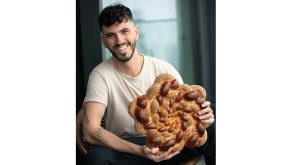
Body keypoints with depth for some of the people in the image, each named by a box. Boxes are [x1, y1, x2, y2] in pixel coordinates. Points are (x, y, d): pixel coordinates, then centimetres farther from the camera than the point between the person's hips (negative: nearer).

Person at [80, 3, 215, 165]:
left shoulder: (164, 69, -4)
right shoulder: (100, 76, -11)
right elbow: (90, 132, -21)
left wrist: (200, 115, -25)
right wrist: (140, 151, -32)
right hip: (126, 149, -2)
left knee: (211, 129, -22)